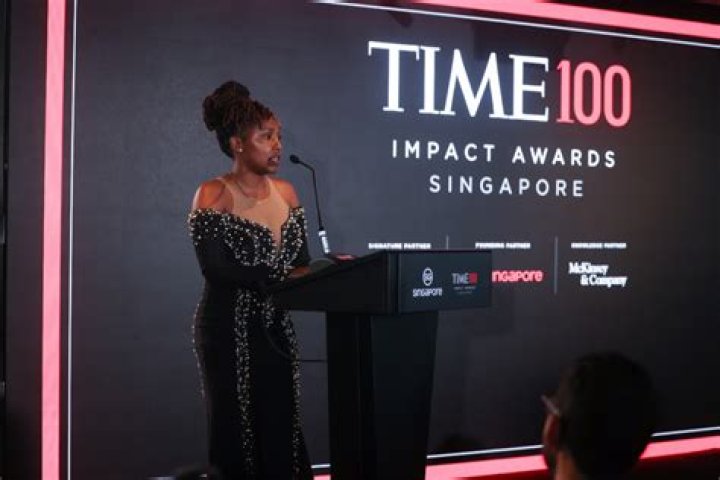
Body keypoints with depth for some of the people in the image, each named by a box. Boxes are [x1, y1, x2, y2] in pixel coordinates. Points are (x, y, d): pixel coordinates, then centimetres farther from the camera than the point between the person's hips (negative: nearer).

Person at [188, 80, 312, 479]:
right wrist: (281, 277, -22)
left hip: (276, 331, 6)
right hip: (229, 333, -5)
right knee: (237, 439, 2)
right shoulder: (213, 196, -10)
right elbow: (216, 270, -19)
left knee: (283, 438, 5)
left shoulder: (285, 192, 9)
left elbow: (300, 262, 8)